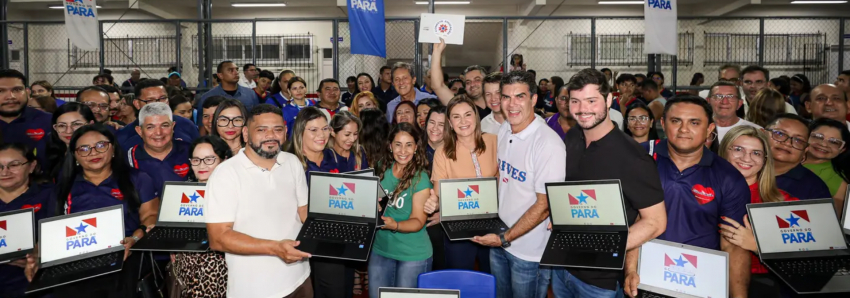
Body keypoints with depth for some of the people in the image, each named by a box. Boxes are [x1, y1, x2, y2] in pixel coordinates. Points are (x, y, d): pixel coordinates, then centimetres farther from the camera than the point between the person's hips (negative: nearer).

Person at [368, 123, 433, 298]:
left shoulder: (420, 178, -14)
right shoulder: (382, 168, 0)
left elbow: (418, 221, -16)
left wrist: (394, 225, -32)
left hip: (413, 255, -4)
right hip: (380, 249, 5)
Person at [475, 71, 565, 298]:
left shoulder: (549, 144, -22)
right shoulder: (504, 131, 0)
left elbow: (544, 206, -20)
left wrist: (505, 238, -19)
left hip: (529, 252, -6)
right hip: (498, 240, 7)